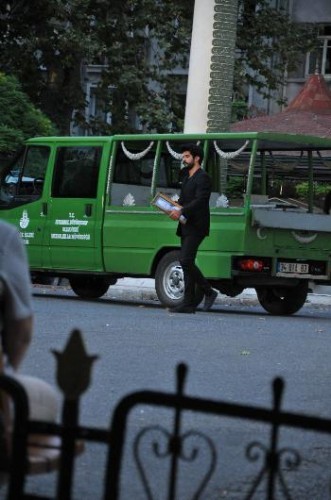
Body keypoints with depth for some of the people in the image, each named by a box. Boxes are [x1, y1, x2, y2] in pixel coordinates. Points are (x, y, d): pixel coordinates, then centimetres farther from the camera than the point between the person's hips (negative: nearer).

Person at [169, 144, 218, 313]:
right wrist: (173, 208, -1)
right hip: (186, 226, 10)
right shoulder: (187, 177, 21)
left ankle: (208, 291, -6)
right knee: (186, 262, 6)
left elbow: (200, 201, -20)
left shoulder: (203, 178, -9)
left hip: (196, 227, -10)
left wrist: (181, 211, -28)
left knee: (186, 261, -17)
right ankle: (189, 303, 7)